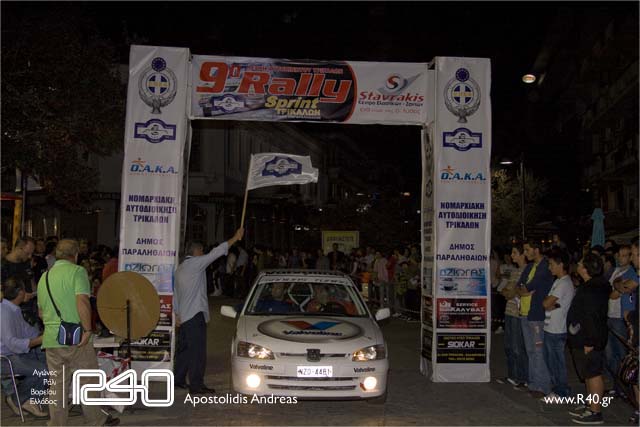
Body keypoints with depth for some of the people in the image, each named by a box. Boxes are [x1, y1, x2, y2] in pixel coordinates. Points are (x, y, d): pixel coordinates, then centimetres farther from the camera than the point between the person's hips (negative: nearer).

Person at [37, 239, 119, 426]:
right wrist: (87, 329, -18)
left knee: (57, 384, 11)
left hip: (51, 339, 6)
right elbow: (82, 302, -21)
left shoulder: (44, 276, 14)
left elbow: (41, 311, 21)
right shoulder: (77, 271, -8)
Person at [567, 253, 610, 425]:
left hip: (589, 341, -11)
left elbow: (593, 317, -26)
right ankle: (591, 406, 28)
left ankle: (595, 412, 3)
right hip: (583, 340, 11)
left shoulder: (592, 290, -22)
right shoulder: (589, 286, 11)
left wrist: (590, 342, -24)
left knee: (593, 374, -3)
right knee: (589, 374, 18)